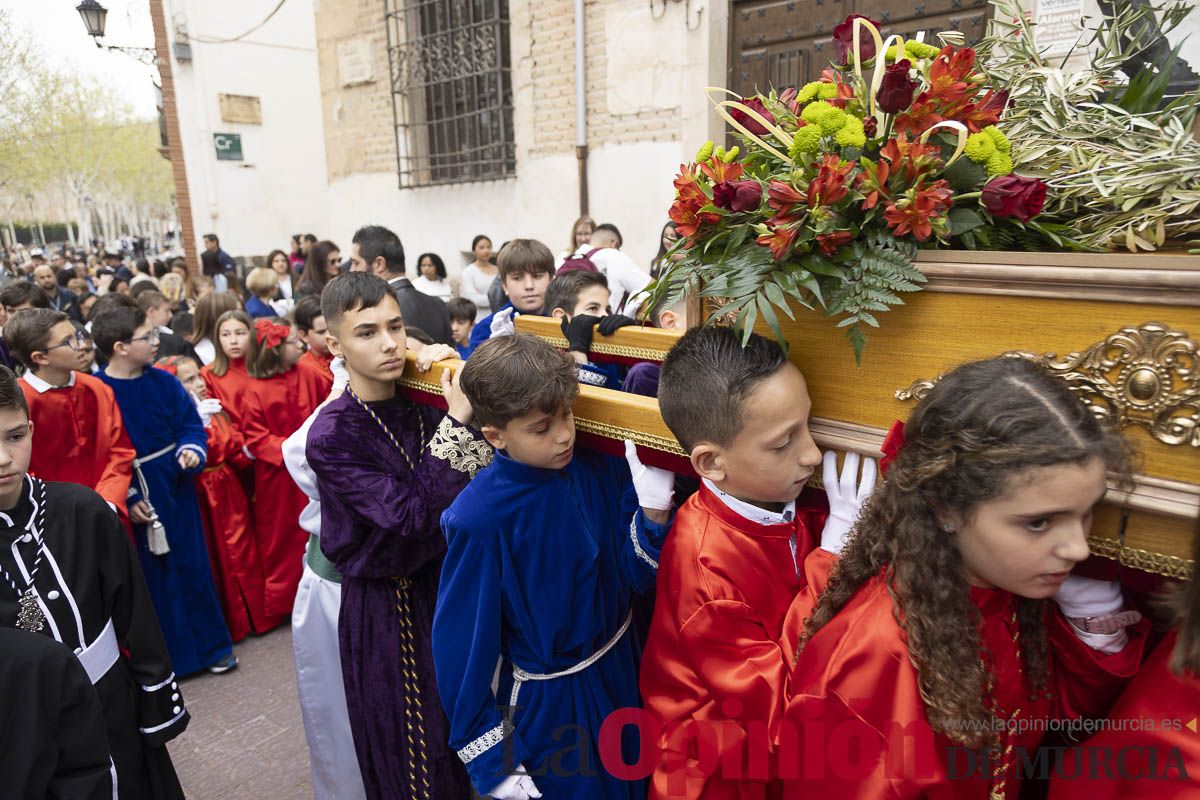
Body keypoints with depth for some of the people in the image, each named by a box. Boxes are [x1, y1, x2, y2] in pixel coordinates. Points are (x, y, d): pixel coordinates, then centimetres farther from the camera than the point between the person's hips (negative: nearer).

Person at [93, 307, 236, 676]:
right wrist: (125, 499, -15)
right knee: (149, 575, 9)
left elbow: (190, 423, 5)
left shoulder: (164, 382, 0)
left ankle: (212, 645, 25)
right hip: (130, 497, -3)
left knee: (192, 565, 11)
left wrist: (191, 449, -16)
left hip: (175, 488, 3)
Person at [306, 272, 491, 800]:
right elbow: (410, 514, -27)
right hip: (385, 605, -4)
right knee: (413, 748, 13)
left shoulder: (423, 401, -5)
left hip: (447, 579, 5)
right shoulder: (331, 436, -19)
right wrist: (455, 424, -27)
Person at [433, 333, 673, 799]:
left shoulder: (600, 471, -15)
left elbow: (635, 578, -9)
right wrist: (491, 761, -12)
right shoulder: (480, 519, -27)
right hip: (547, 705, -5)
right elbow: (461, 643, -18)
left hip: (621, 673, 5)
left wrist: (653, 509, -27)